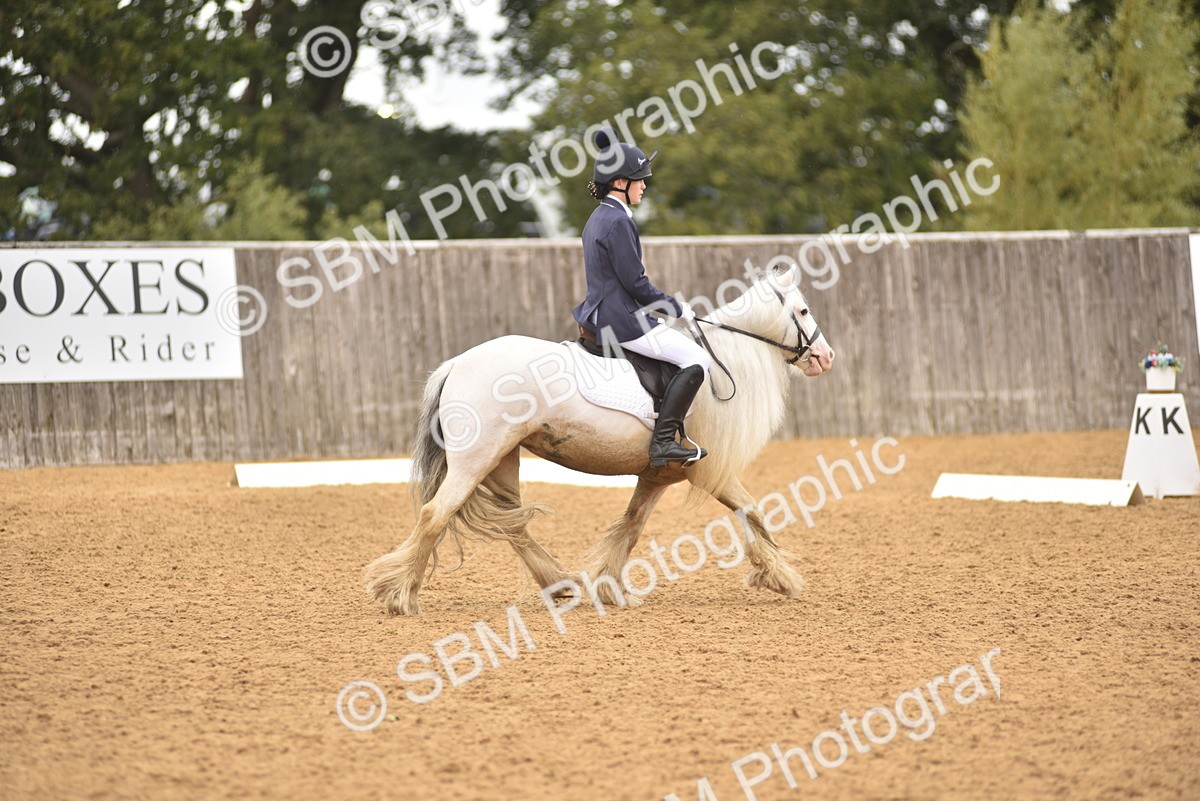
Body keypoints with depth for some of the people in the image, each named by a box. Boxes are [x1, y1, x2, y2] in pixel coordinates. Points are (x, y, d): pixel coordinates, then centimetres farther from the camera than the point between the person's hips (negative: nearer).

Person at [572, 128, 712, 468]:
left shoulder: (598, 219, 15)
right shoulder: (618, 222, -17)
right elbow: (636, 283, -19)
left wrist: (669, 305, 18)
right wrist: (678, 308, -7)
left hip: (600, 317, 11)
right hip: (623, 322, -11)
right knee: (697, 359, -12)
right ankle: (663, 441, -19)